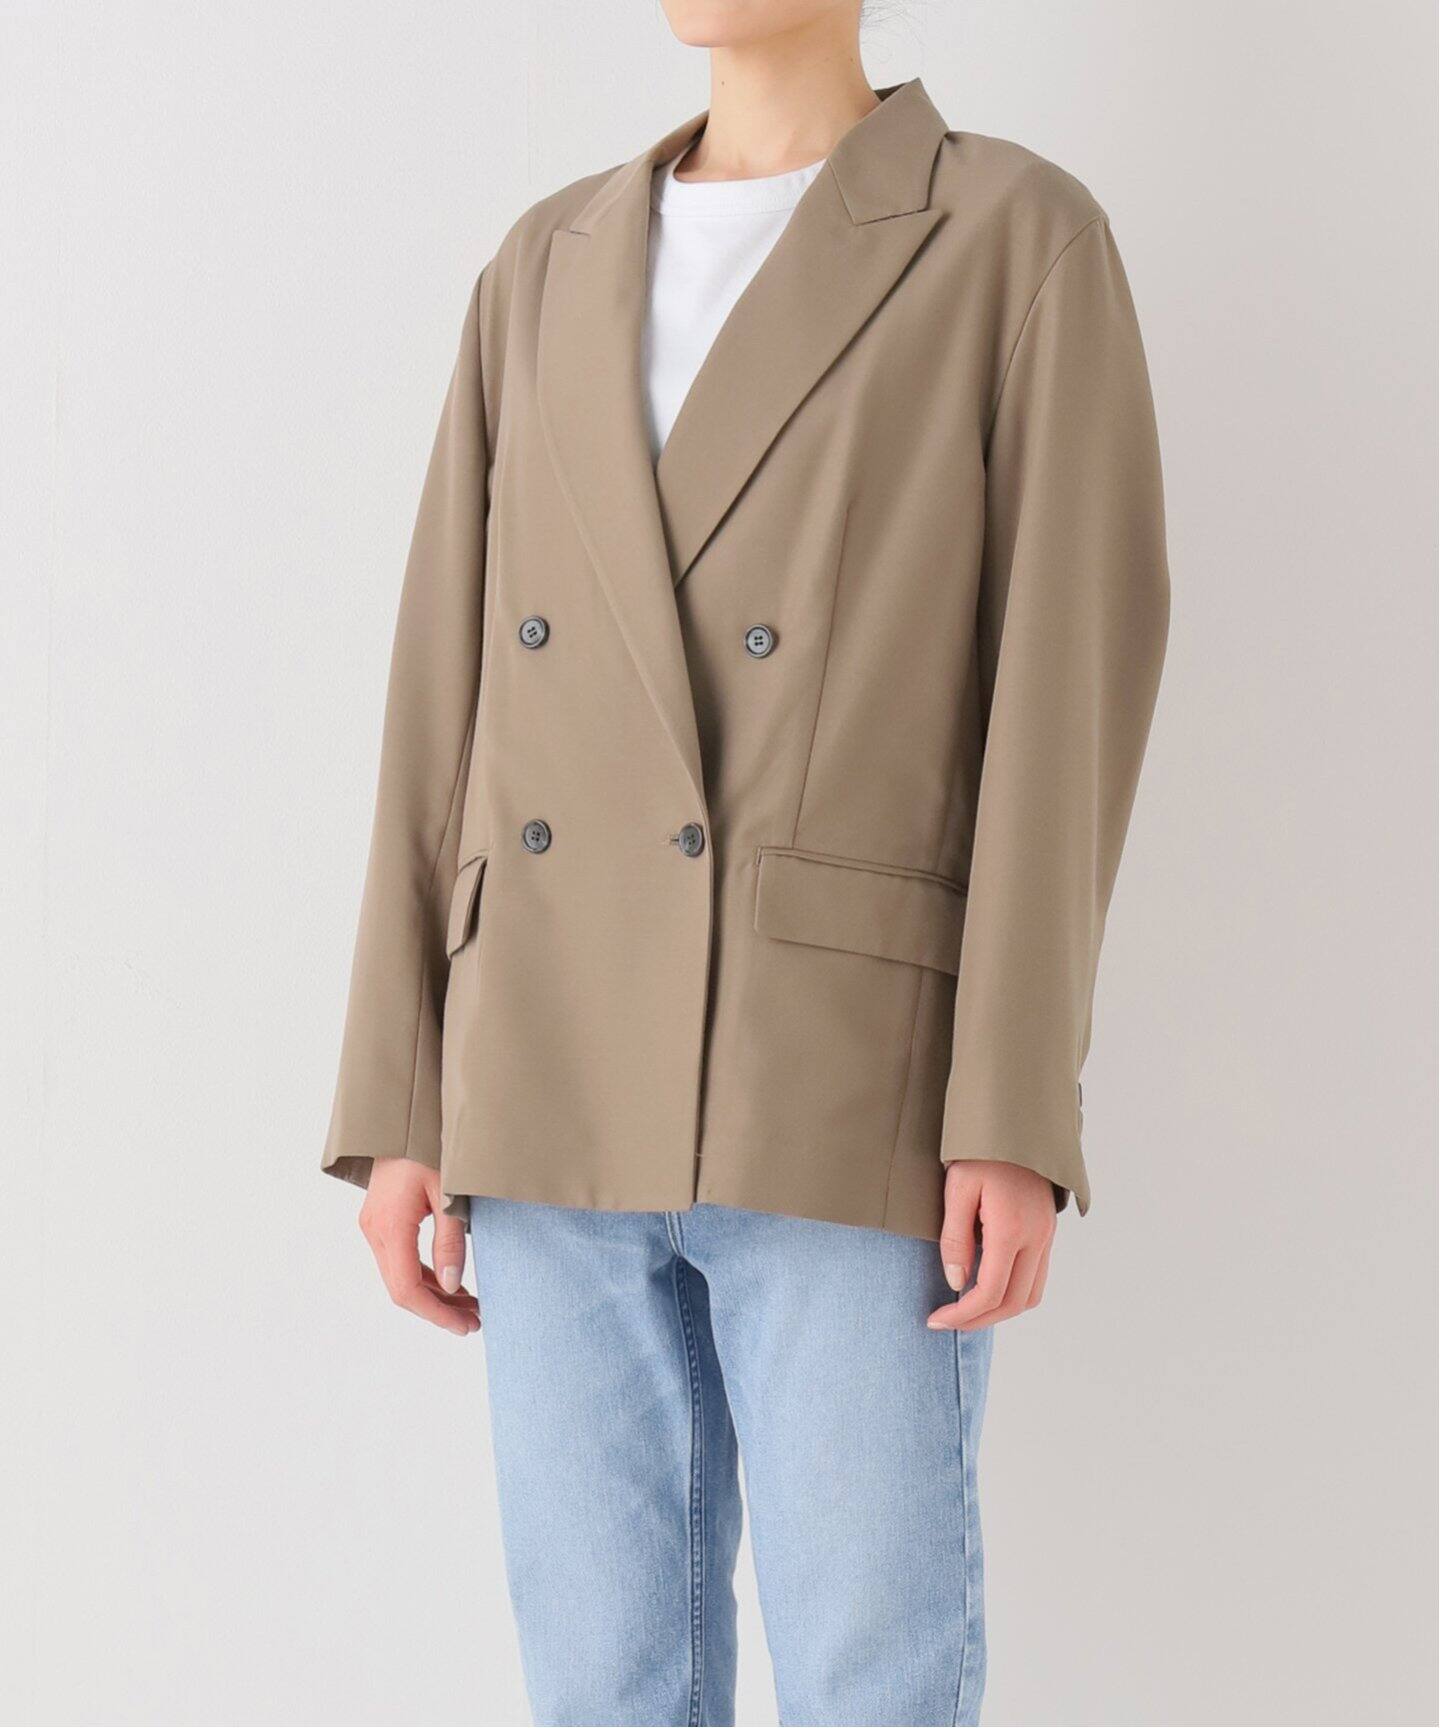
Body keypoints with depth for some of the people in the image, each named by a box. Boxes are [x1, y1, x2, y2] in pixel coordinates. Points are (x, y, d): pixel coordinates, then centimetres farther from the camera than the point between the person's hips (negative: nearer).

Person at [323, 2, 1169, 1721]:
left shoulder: (1025, 240, 0)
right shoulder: (549, 270, 14)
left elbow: (1070, 681, -8)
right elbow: (455, 700, 11)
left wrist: (1016, 1120, -15)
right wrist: (405, 1112, 5)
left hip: (851, 1098, -4)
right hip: (570, 1093, 5)